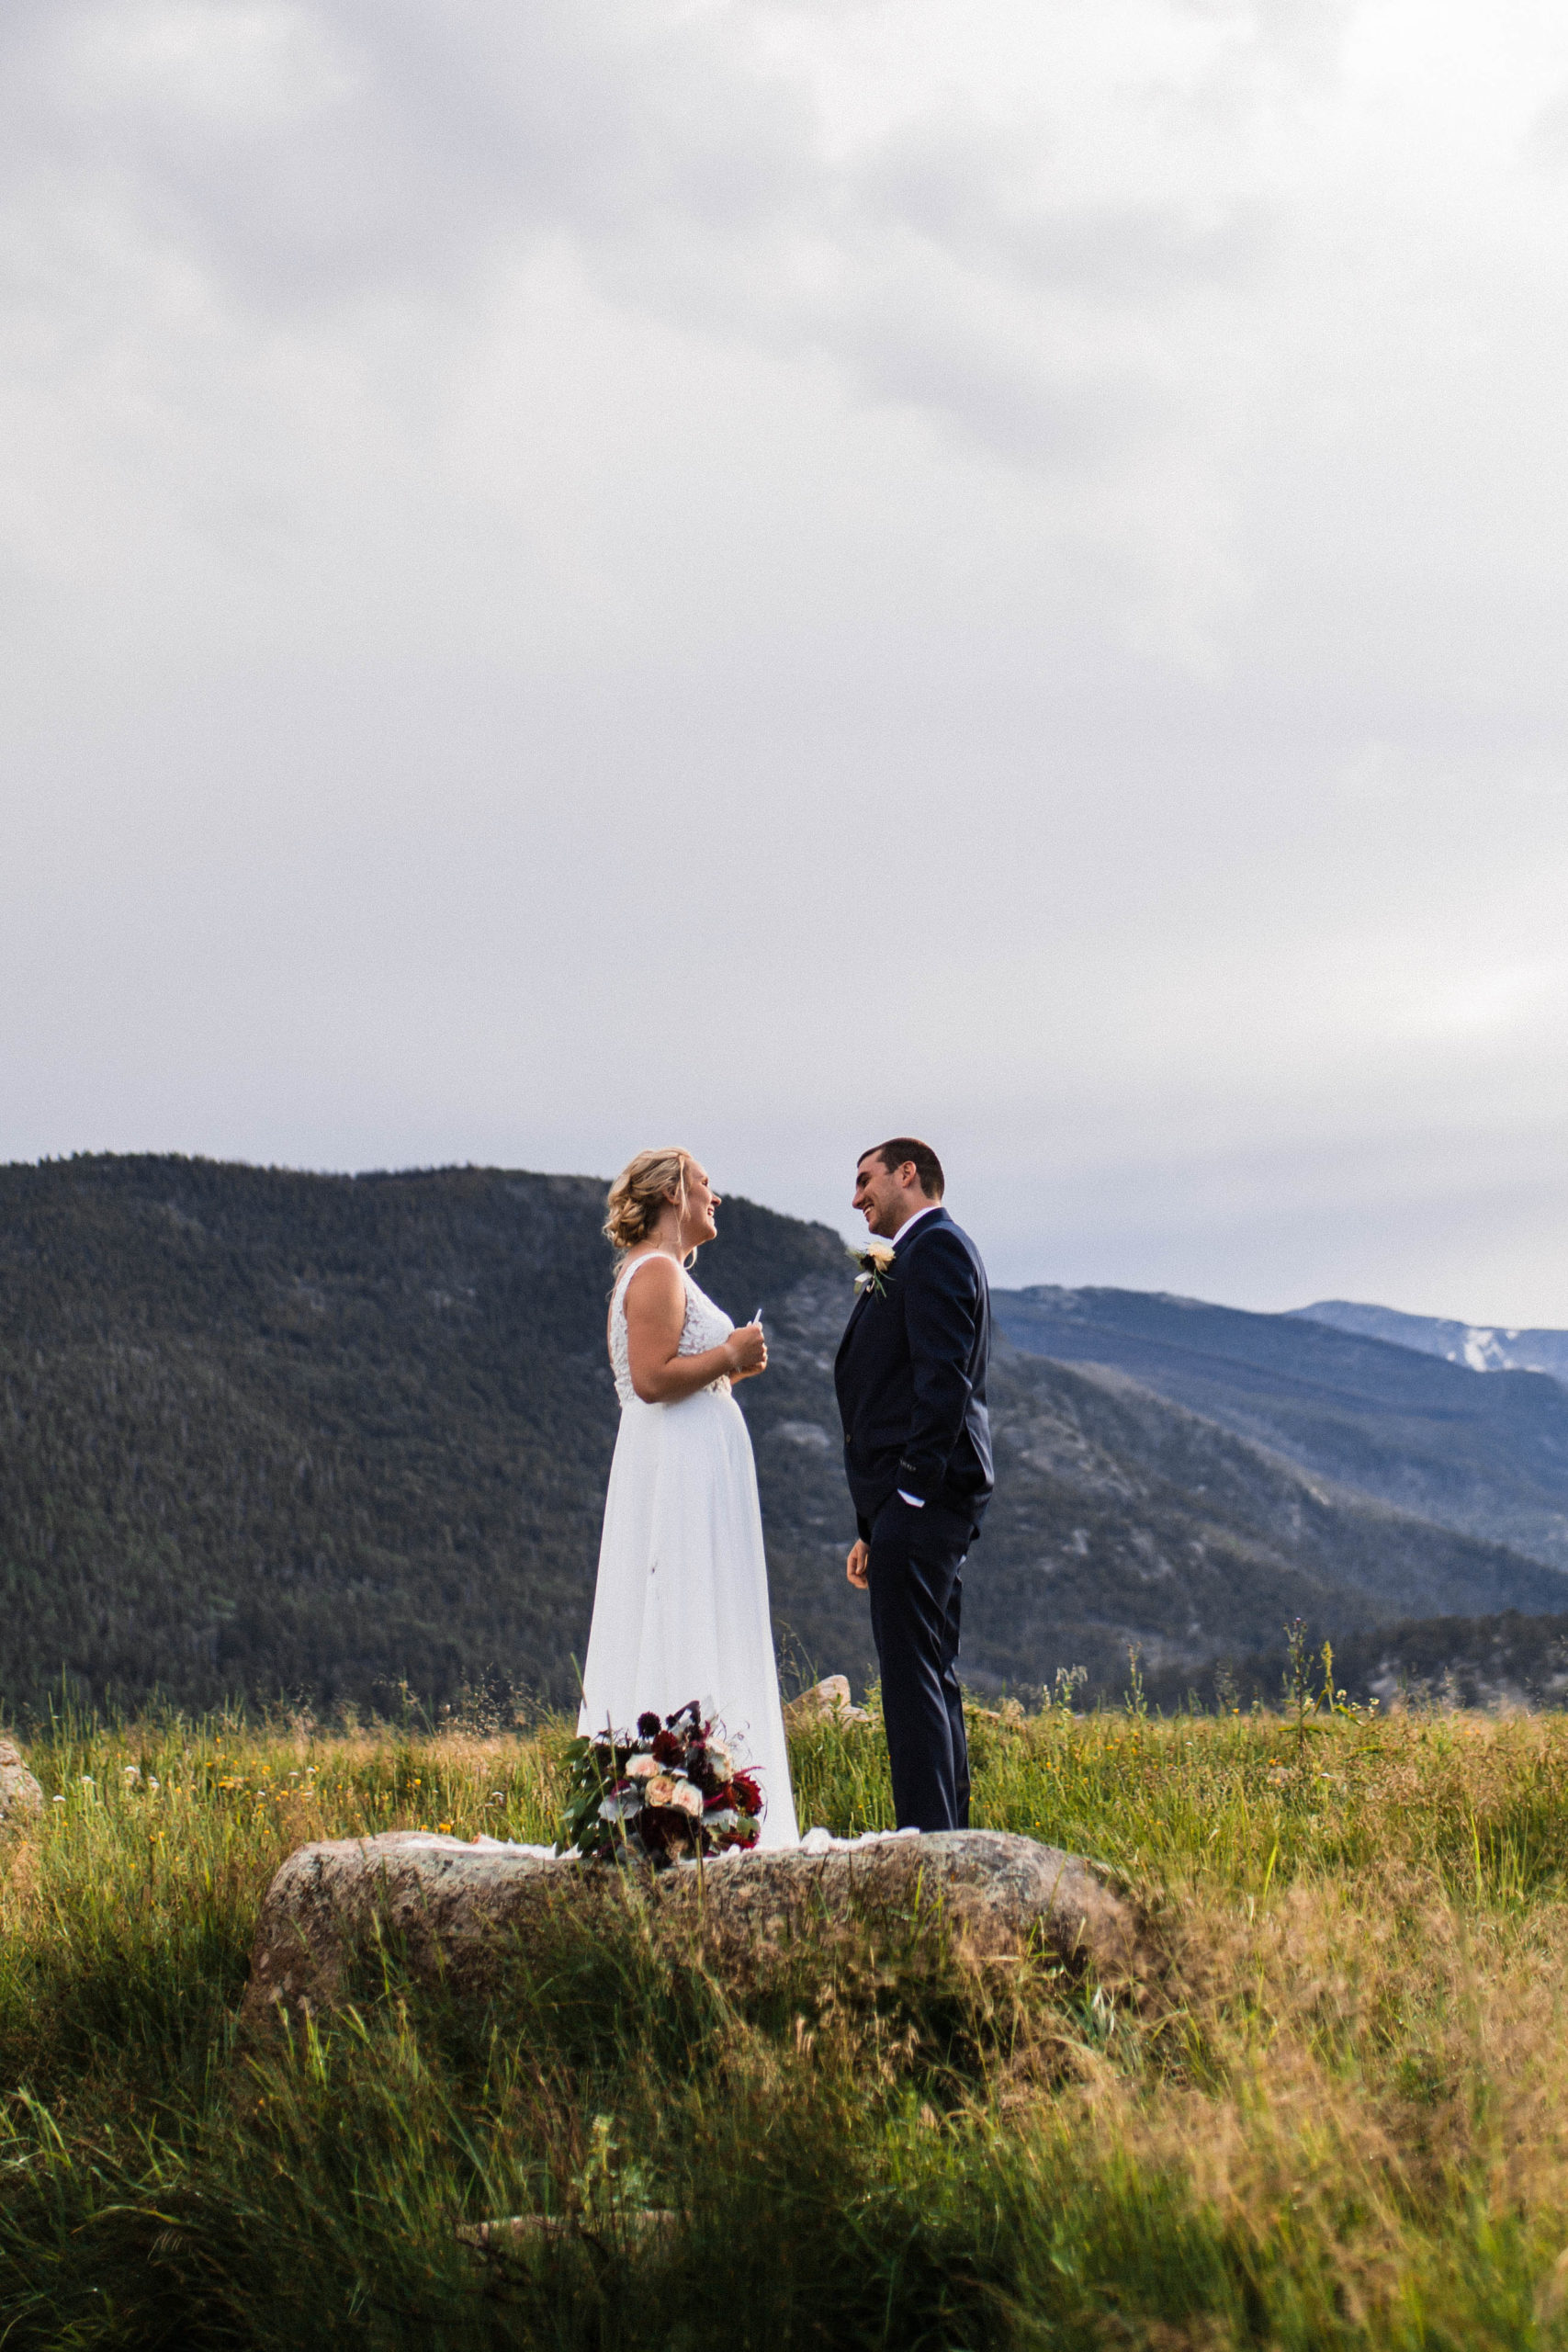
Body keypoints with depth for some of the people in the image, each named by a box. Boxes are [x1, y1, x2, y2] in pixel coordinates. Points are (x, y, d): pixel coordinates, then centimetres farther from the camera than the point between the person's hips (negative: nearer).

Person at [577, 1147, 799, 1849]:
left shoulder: (659, 1273, 21)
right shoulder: (657, 1272, -11)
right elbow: (652, 1377, -21)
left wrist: (729, 1367, 15)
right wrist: (729, 1354, -12)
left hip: (689, 1469, 11)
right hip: (682, 1470, -11)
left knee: (661, 1634, 8)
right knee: (688, 1634, -11)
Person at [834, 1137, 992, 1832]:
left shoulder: (936, 1247, -7)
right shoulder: (918, 1258, 24)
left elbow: (943, 1377, -18)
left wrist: (915, 1487, -22)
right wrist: (873, 1528, 20)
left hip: (920, 1495, -11)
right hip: (910, 1500, 11)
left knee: (912, 1676, -12)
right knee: (931, 1676, 12)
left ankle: (928, 1836, -13)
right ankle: (949, 1835, 16)